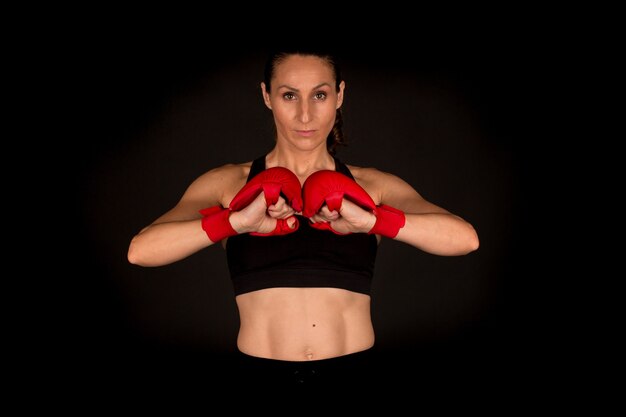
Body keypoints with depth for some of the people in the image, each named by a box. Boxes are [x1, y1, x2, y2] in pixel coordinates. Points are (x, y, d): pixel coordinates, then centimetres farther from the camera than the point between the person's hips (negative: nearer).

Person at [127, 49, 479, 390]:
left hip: (354, 370, 1)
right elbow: (140, 251, -11)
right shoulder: (227, 184, 3)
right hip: (262, 372, 0)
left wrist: (369, 219, -21)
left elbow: (465, 238, -11)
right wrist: (237, 221, -21)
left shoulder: (375, 187, 4)